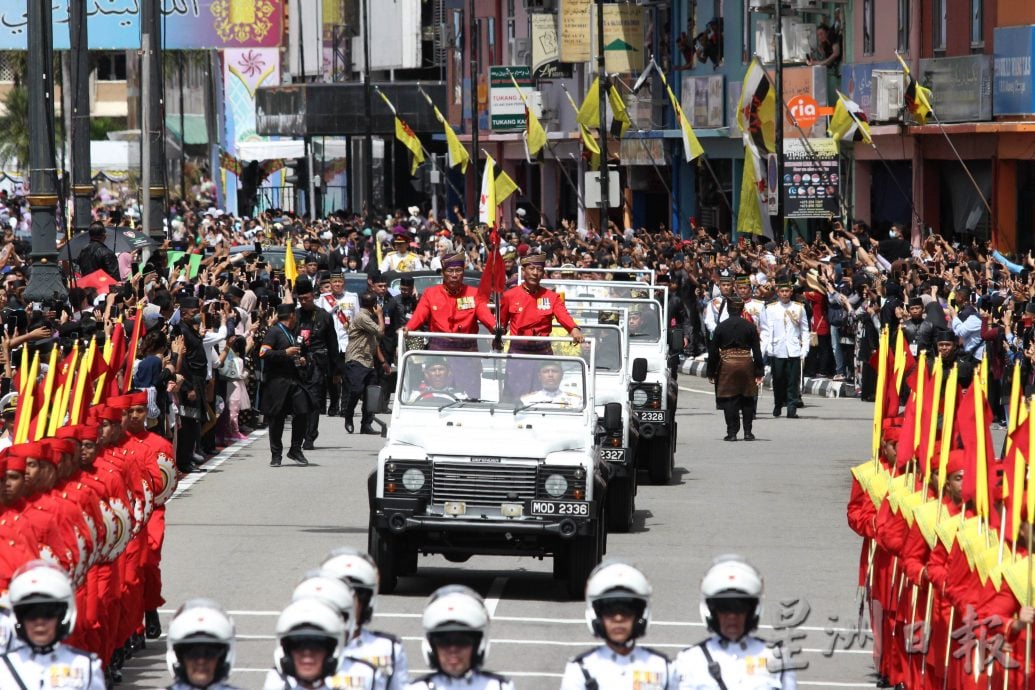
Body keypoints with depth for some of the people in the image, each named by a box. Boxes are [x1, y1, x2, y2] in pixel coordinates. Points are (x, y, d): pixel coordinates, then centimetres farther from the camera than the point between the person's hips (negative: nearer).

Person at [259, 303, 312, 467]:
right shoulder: (273, 332, -4)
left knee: (302, 413, -4)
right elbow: (263, 353, -16)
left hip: (294, 380, 7)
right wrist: (285, 353, -18)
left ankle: (296, 450, 9)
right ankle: (276, 455, 7)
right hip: (277, 382, -7)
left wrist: (300, 361, 16)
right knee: (277, 419, -1)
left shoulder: (291, 333, 21)